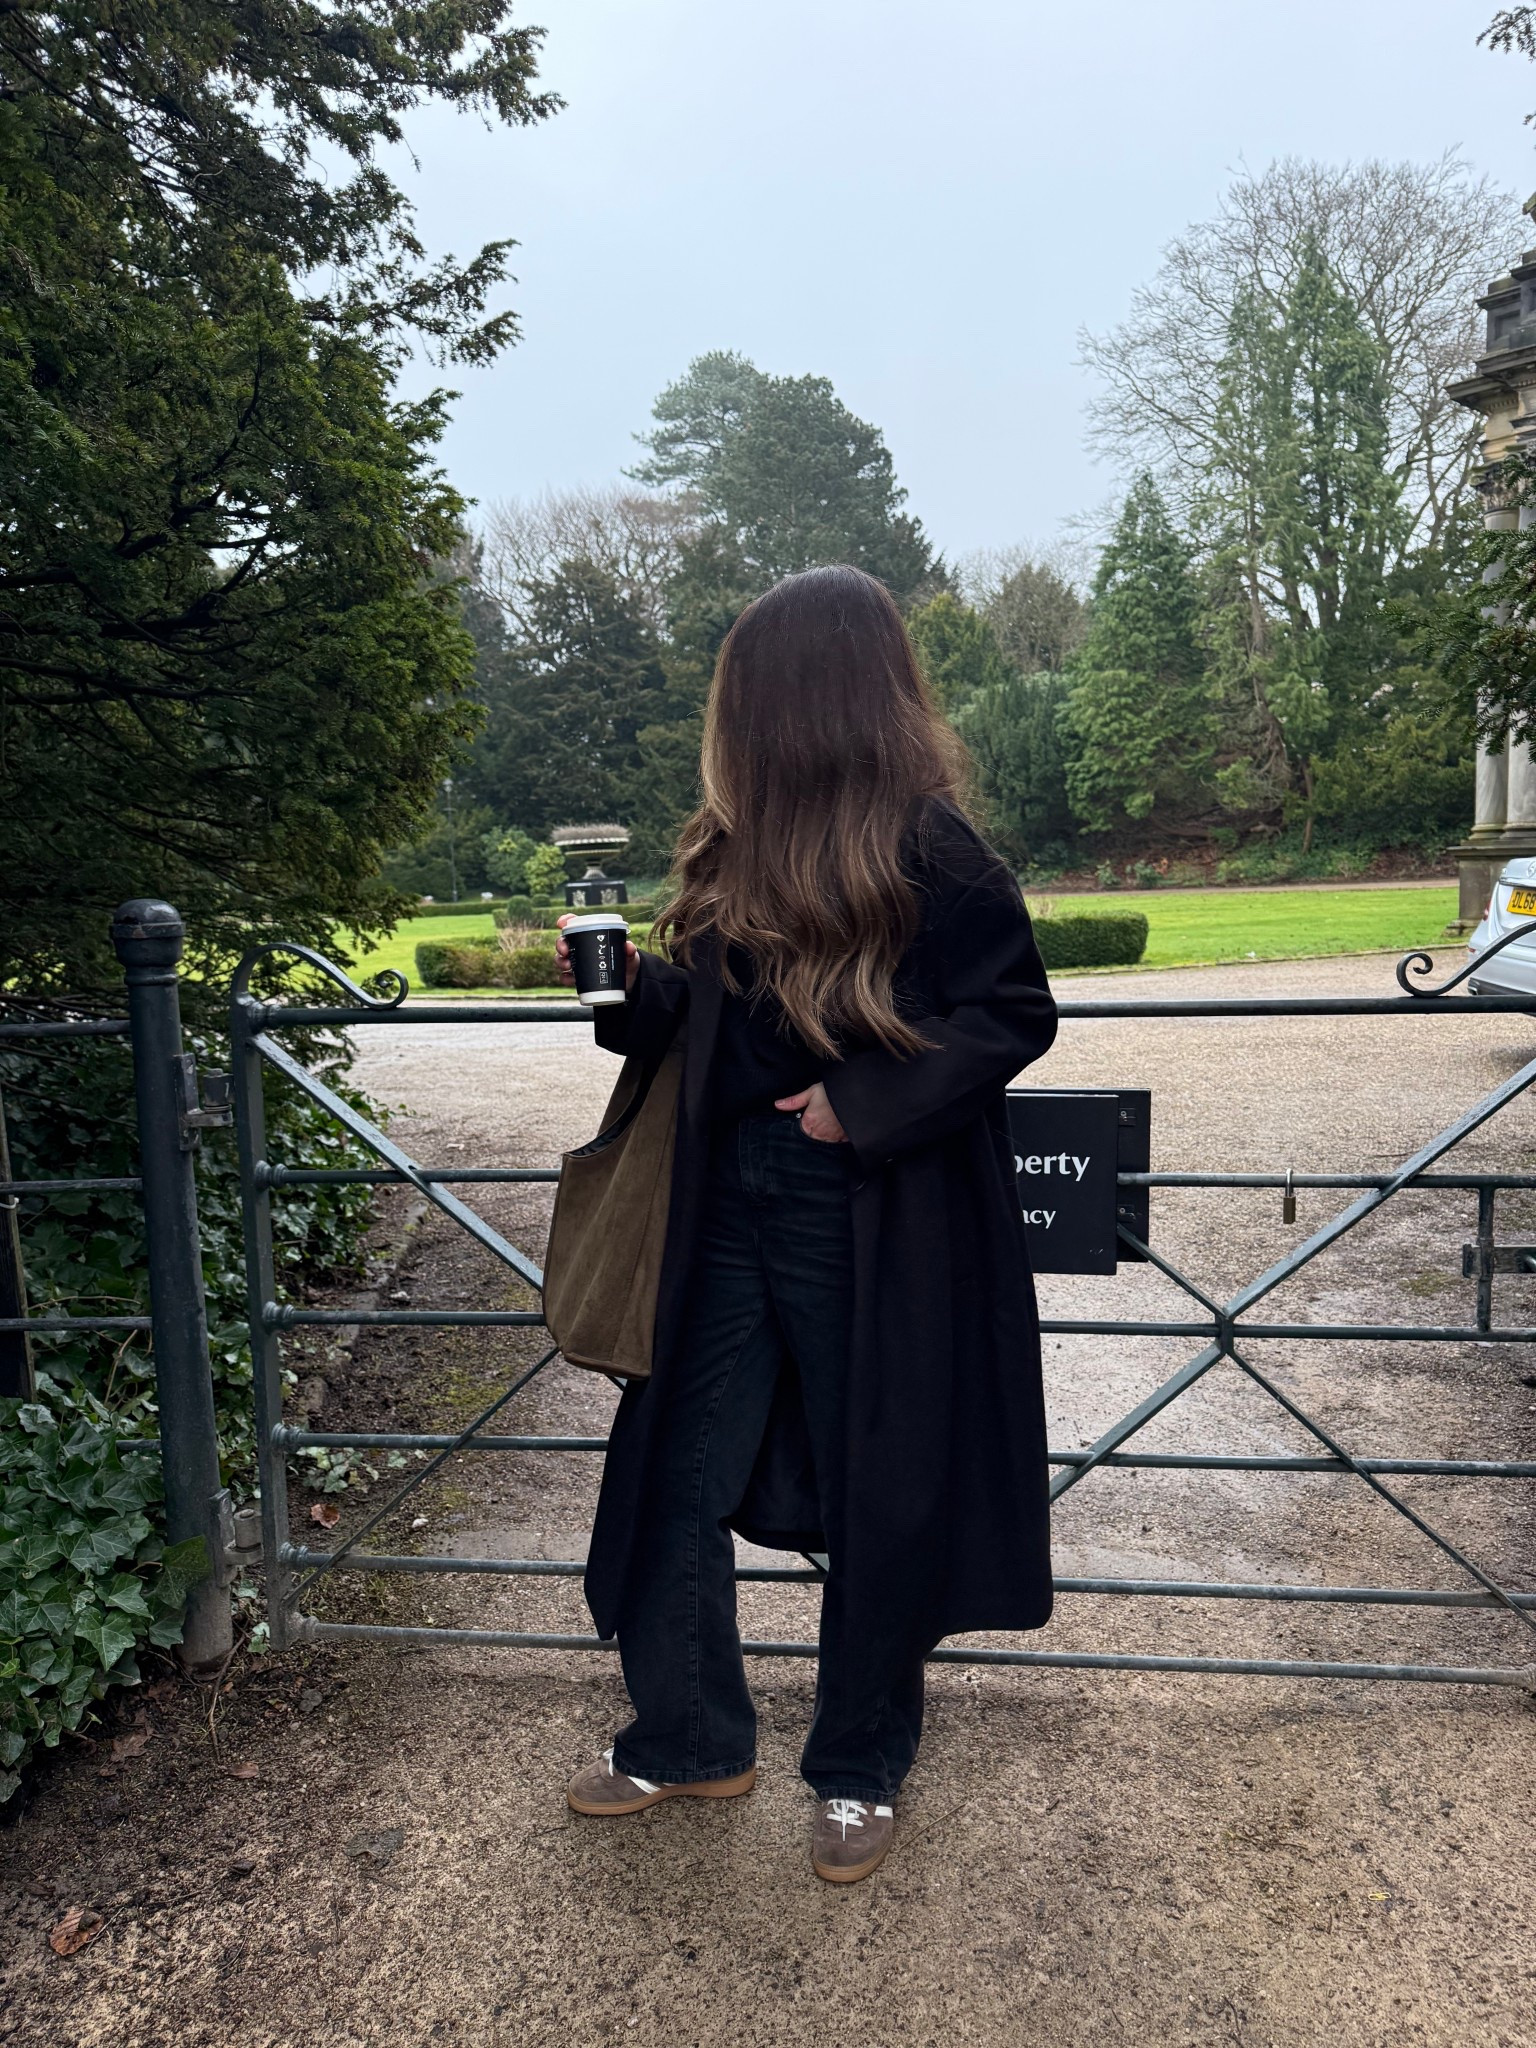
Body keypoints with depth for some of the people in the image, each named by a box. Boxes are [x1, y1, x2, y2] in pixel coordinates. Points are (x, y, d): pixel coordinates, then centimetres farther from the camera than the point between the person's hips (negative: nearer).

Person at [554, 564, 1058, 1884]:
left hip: (880, 1238, -6)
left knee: (880, 1505, 10)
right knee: (675, 1478, 14)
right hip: (732, 1218, 7)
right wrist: (629, 987, -5)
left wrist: (867, 1105, -19)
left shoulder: (926, 847, -13)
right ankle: (689, 1738, 37)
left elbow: (1017, 1012, -12)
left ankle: (862, 1771, 34)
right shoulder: (738, 846, 7)